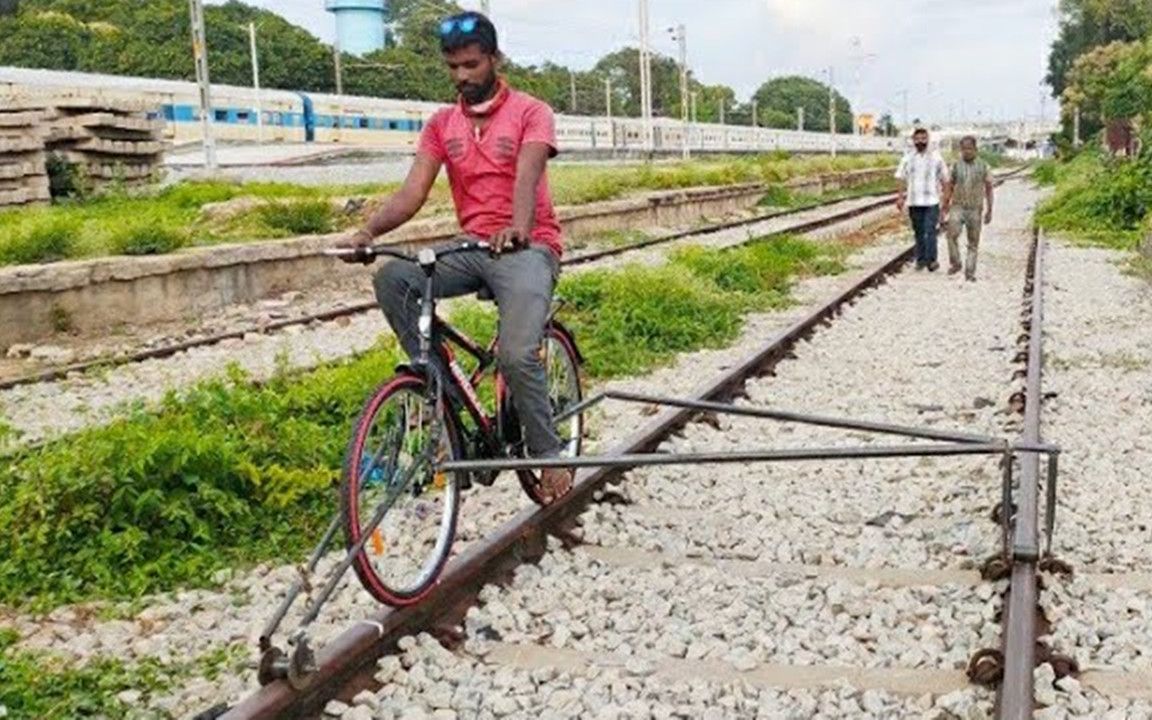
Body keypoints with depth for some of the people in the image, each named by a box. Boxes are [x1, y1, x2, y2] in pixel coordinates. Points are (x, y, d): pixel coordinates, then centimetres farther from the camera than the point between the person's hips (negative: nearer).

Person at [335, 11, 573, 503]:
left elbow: (527, 176, -22)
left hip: (527, 248, -5)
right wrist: (368, 230, -23)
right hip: (472, 248, 5)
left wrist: (519, 226, -45)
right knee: (392, 279, -22)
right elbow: (413, 191, -3)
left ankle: (550, 454, -2)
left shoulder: (531, 113, -3)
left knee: (517, 354, -26)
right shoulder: (441, 125, 9)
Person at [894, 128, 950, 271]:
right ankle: (921, 259, 17)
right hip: (914, 201, 3)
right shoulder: (908, 158, 8)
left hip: (931, 201, -2)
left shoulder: (935, 157, 3)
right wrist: (900, 197, 5)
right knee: (919, 232, 9)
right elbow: (903, 180, 12)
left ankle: (931, 260, -8)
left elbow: (944, 179, 7)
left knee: (930, 231, -11)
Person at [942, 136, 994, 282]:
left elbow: (988, 189, 4)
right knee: (952, 234, -21)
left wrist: (989, 210, 1)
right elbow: (949, 188, 6)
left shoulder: (983, 166, 0)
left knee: (973, 242, 3)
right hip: (958, 207, 0)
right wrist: (945, 208, 2)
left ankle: (970, 272, 11)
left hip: (975, 209, 0)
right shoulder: (955, 166, 1)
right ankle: (956, 264, -5)